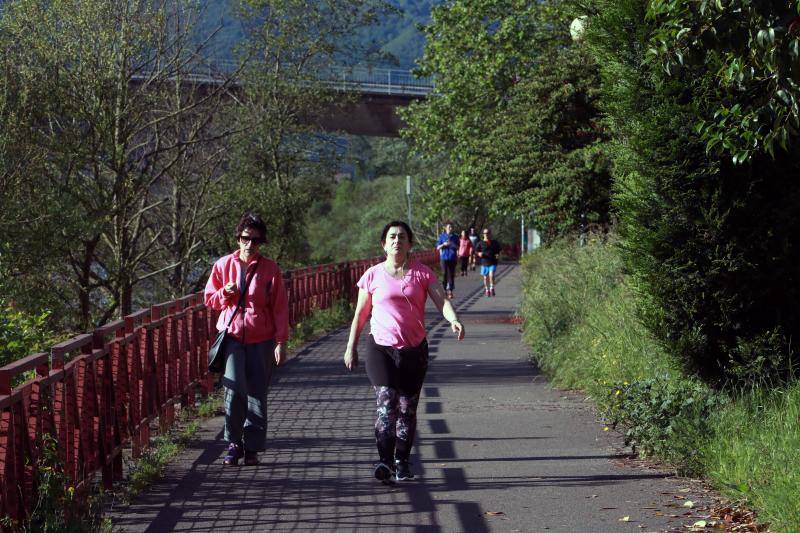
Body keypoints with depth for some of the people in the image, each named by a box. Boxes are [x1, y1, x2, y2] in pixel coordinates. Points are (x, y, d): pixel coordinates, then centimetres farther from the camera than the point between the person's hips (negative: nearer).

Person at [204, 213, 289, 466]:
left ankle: (252, 447, 12)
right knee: (234, 389, -15)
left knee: (257, 394, 3)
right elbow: (209, 298, 14)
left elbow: (280, 307, 3)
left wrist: (281, 341, -4)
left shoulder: (270, 269, 2)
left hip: (261, 340, 0)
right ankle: (234, 443, -1)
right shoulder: (223, 265, 6)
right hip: (232, 336, 0)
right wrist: (225, 293, -9)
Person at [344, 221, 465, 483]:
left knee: (407, 409, 7)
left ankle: (402, 462, 19)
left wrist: (454, 320, -29)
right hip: (381, 347, -2)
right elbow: (360, 314, 10)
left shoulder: (422, 273, 3)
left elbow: (441, 300, -9)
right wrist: (351, 348, 9)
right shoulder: (373, 275, 3)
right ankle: (385, 462, -23)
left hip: (414, 350, 2)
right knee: (386, 403, -17)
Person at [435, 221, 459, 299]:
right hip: (444, 258, -1)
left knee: (451, 275, 0)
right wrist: (444, 244, -16)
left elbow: (457, 247, 12)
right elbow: (438, 247, 3)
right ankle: (444, 290, 5)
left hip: (452, 258, 1)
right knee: (444, 274, -3)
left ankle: (450, 291, 5)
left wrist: (454, 245, -10)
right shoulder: (442, 236, 2)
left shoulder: (455, 237, 6)